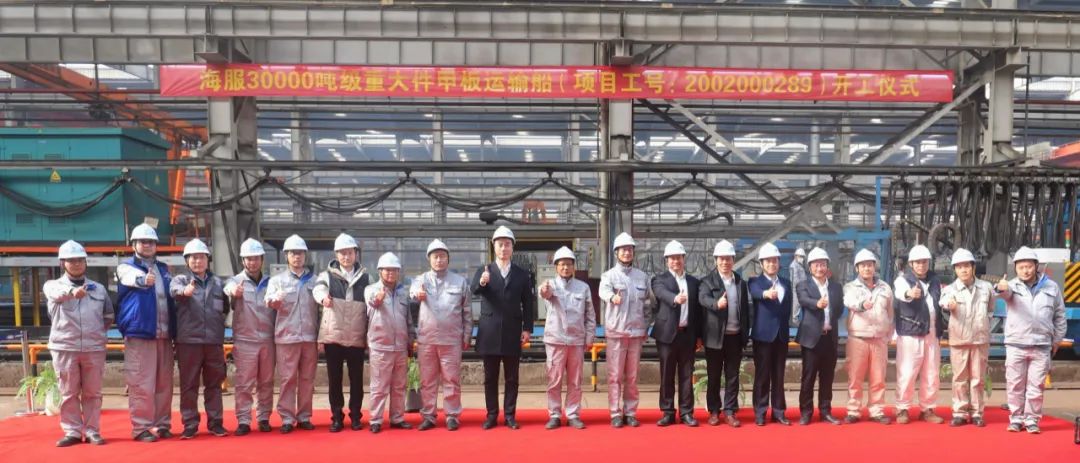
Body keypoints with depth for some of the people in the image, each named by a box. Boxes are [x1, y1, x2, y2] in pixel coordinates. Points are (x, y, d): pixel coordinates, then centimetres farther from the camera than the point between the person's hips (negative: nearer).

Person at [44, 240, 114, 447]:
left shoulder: (98, 288, 11)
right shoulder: (53, 285, 3)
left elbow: (109, 316, 22)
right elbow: (57, 294, -23)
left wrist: (97, 332, 9)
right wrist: (72, 292, -44)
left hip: (94, 348, 2)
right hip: (64, 348, -1)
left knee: (92, 393, 6)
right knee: (68, 393, 5)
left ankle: (92, 431, 13)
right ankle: (72, 431, 13)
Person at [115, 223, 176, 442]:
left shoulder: (163, 269, 18)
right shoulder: (126, 267, 2)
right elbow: (135, 279, -23)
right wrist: (144, 280, -46)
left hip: (164, 334, 5)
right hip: (139, 334, -5)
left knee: (164, 383, 8)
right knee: (142, 384, -6)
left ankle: (162, 424, 16)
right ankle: (141, 427, 0)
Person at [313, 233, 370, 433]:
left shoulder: (365, 277, 9)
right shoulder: (327, 275, 4)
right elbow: (318, 288, -18)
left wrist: (370, 334, 3)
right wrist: (324, 297, -43)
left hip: (357, 337, 1)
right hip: (333, 335, -1)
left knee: (356, 379, 6)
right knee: (334, 379, 5)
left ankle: (355, 416, 17)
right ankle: (337, 417, 15)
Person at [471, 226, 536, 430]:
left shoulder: (522, 274, 7)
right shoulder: (483, 271, 4)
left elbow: (528, 303, 6)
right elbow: (474, 290, -15)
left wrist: (527, 328, -2)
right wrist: (481, 282, -38)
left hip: (512, 333, 1)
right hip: (489, 333, 0)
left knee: (512, 377, 4)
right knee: (490, 377, 5)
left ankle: (509, 415, 13)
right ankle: (492, 415, 13)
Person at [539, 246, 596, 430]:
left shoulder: (583, 287, 5)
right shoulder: (551, 284, 0)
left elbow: (590, 314, 8)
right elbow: (546, 293, -25)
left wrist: (589, 337, 3)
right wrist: (544, 290, -49)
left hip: (577, 340, 2)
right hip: (555, 339, -1)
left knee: (575, 381, 7)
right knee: (554, 380, 3)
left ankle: (573, 415, 16)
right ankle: (554, 415, 12)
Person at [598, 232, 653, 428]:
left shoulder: (642, 276, 8)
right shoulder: (609, 275, -3)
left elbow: (648, 303, 15)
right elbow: (604, 290, -26)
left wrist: (646, 327, 10)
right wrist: (612, 296, -48)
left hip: (636, 332, 3)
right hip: (615, 332, -3)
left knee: (632, 376, 8)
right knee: (615, 375, 0)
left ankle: (630, 413, 16)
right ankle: (616, 414, 8)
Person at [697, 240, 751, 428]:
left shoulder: (741, 282, 10)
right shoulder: (708, 281, -2)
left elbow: (746, 309, 11)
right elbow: (703, 298, -22)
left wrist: (745, 335, 6)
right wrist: (717, 303, -43)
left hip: (735, 336, 3)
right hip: (715, 336, -3)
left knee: (732, 376, 6)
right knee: (714, 376, 5)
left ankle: (730, 412, 12)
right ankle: (714, 411, 15)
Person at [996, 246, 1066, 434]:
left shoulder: (1051, 287, 5)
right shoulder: (1012, 285, 0)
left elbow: (1060, 316, 13)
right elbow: (1005, 292, -26)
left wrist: (1056, 340, 12)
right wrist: (1001, 288, -50)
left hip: (1041, 346, 1)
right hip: (1016, 345, -1)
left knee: (1036, 386, 5)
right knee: (1015, 385, 5)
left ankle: (1032, 420, 15)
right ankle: (1016, 419, 16)